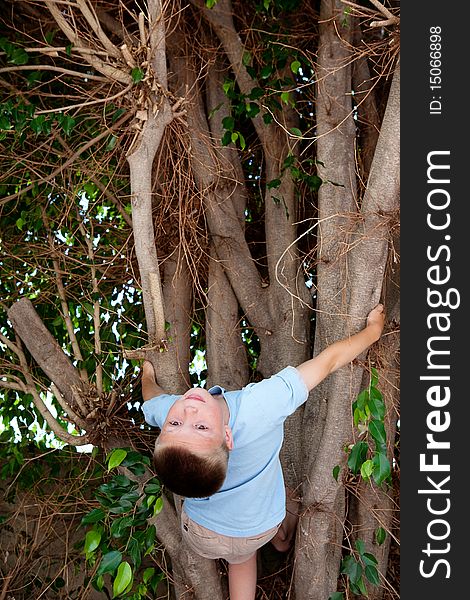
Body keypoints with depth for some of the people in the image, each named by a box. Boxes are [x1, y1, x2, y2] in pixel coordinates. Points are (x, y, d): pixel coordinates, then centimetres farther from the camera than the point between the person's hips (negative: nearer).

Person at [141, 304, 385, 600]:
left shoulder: (164, 412, -37)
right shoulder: (259, 407, -47)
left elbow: (151, 392, -8)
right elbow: (328, 359, -33)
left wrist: (147, 374, 14)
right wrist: (374, 328, -17)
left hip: (200, 533, 3)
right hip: (258, 529, -3)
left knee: (241, 556, 34)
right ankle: (283, 539, 60)